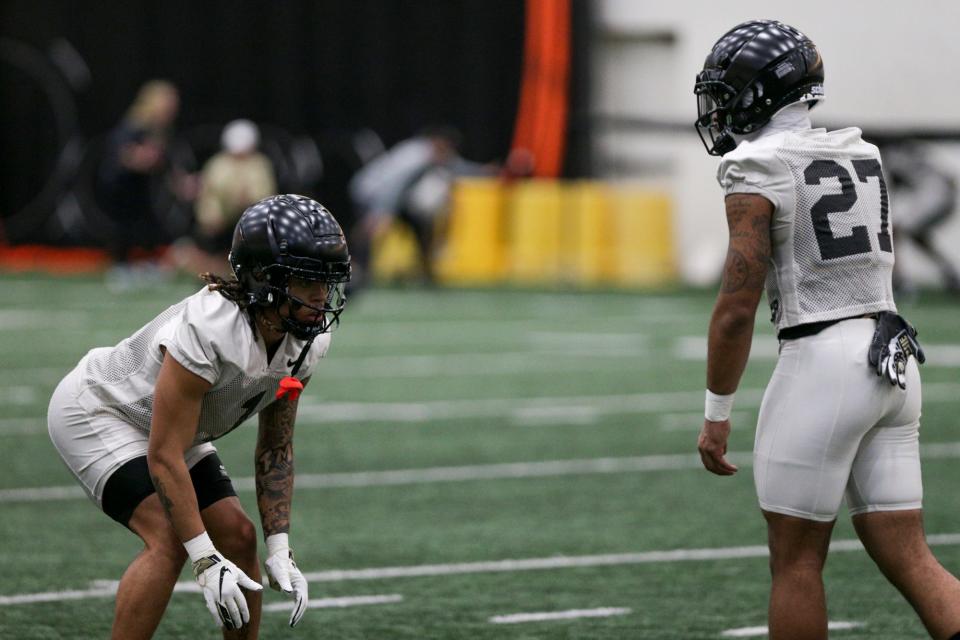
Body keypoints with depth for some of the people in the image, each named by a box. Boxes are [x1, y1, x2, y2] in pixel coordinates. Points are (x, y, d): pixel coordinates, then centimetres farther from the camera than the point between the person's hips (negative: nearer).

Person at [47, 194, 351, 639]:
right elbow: (164, 458, -35)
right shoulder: (207, 332, -39)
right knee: (170, 540, -24)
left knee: (237, 536, 1)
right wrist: (205, 561, -33)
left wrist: (279, 549, -10)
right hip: (94, 413, -8)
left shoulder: (305, 343, -14)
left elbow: (275, 448, -2)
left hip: (165, 425, 8)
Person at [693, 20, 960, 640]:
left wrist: (716, 416, -7)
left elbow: (737, 305, -11)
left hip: (820, 362, -8)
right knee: (908, 559, 6)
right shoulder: (862, 159, 15)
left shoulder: (758, 174, -9)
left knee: (795, 559, 6)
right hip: (891, 360, 8)